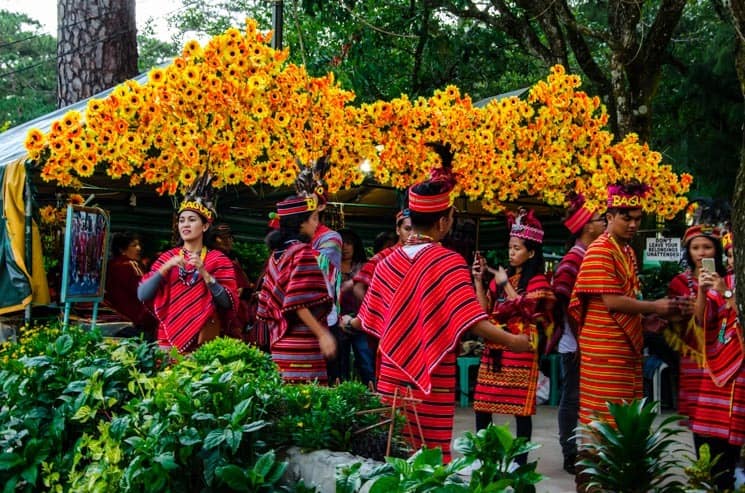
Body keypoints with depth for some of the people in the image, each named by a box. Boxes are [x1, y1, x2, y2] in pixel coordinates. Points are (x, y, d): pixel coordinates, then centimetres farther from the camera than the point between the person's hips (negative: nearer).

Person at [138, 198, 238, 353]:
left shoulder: (218, 260, 1)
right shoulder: (167, 257, 7)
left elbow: (227, 303, -10)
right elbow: (142, 295, -4)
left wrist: (204, 273, -18)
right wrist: (166, 268, -15)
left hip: (204, 342, -1)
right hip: (169, 338, 2)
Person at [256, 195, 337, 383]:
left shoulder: (277, 253, 13)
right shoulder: (303, 252, -9)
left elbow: (267, 303, 15)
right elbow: (299, 303, -17)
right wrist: (322, 333, -15)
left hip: (281, 341, 8)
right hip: (301, 344, -8)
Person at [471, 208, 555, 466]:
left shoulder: (537, 280, -1)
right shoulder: (502, 276, 14)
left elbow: (526, 309, -14)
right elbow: (484, 310, 11)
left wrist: (505, 285, -10)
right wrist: (478, 281, 3)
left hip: (520, 349, -6)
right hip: (494, 347, 6)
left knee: (521, 406, -3)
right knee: (482, 403, 6)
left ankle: (521, 460, 5)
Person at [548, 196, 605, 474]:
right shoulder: (575, 257, -14)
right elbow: (564, 297, -19)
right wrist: (578, 334, -18)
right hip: (576, 342, -8)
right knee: (572, 397, 0)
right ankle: (570, 456, 8)